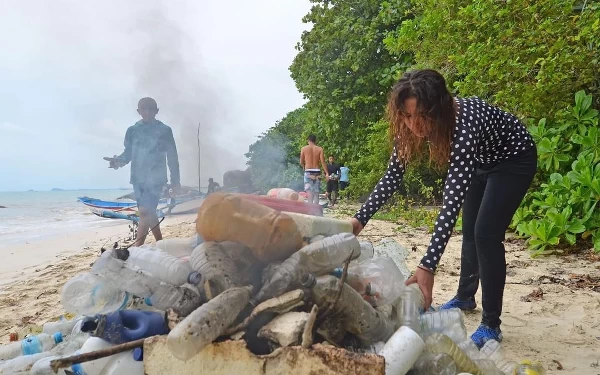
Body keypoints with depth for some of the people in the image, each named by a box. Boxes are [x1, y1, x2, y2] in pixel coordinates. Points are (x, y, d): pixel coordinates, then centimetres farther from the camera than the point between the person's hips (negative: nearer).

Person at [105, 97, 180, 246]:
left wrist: (175, 181, 1)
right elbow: (128, 153, 12)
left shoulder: (164, 130, 0)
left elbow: (172, 157, 2)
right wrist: (118, 160, -11)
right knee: (149, 213, 10)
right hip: (138, 179, 5)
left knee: (145, 212, -16)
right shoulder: (132, 130, 8)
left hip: (155, 179, -4)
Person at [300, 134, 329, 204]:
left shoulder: (304, 148, 3)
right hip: (317, 172, 2)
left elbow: (301, 162, 6)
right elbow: (322, 162, -4)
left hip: (308, 172, -2)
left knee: (309, 191, -6)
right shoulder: (320, 149, 3)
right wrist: (327, 173, -4)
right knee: (316, 191, 11)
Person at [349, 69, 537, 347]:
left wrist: (428, 265, -52)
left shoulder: (464, 122, -43)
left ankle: (491, 325, -2)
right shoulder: (412, 125, -23)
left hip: (514, 158, -7)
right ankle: (465, 296, 36)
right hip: (481, 161, 7)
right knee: (470, 229, 16)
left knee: (487, 234, -14)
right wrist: (360, 218, -23)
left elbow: (453, 197, -48)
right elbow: (392, 176, -14)